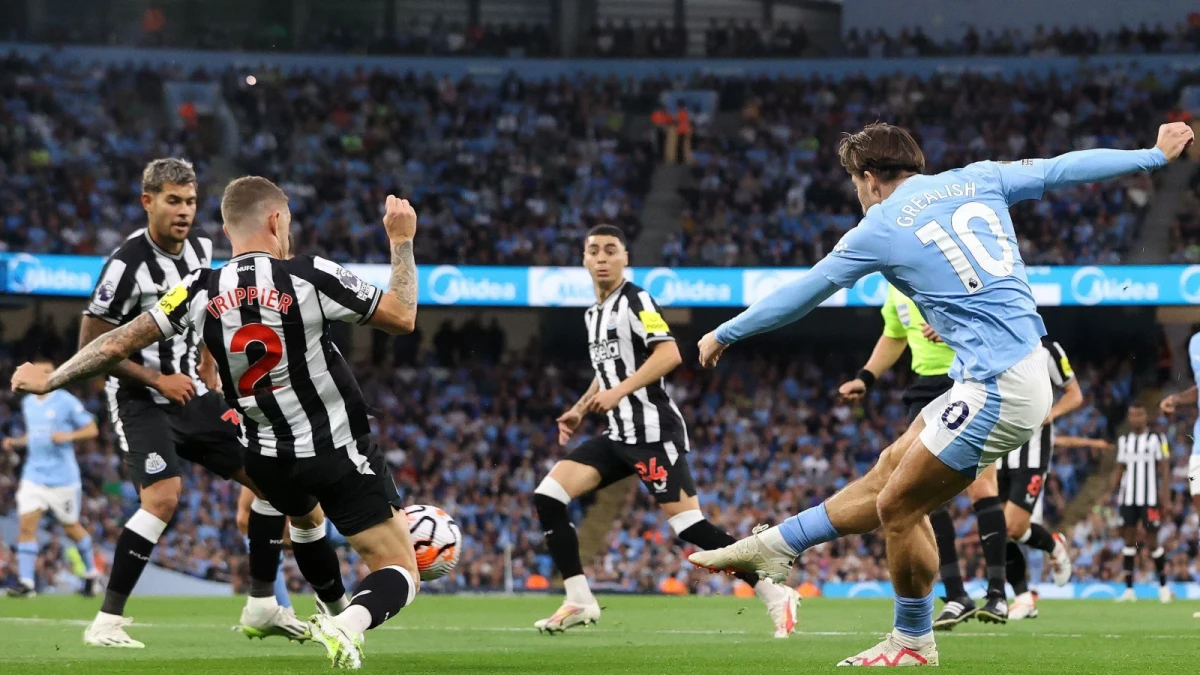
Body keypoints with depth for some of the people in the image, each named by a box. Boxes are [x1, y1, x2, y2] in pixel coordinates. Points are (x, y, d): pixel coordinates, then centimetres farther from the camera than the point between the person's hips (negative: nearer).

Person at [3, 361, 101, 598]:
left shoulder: (66, 401, -8)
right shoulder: (27, 403, 10)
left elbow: (92, 429, -6)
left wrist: (69, 436, -23)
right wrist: (17, 442, 5)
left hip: (62, 478, -4)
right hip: (33, 476, 4)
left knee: (71, 528, 9)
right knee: (26, 524, -12)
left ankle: (91, 573, 31)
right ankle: (26, 582, -13)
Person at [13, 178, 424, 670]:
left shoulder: (201, 292, -7)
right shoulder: (311, 277, -18)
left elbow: (118, 343, -3)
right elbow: (402, 316, -11)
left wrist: (49, 381, 11)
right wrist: (401, 240, 1)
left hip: (268, 459, 5)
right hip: (339, 455, -5)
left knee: (304, 516, 40)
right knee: (400, 575, -2)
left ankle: (336, 614, 51)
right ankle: (346, 626, -32)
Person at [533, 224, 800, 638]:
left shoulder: (635, 300, -8)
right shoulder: (594, 314, 18)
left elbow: (669, 355, -21)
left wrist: (618, 393, -25)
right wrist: (580, 409, 24)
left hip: (653, 432, -9)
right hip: (619, 436, 9)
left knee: (690, 526, -15)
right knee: (547, 497, -1)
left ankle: (776, 596, -9)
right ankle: (579, 602, 1)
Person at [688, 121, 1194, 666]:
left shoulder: (882, 228, -4)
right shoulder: (977, 180, 11)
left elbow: (800, 294, 5)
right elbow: (1067, 168, 13)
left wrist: (724, 335, 18)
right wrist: (1156, 154, 25)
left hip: (997, 389, -9)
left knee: (898, 507, 3)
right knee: (890, 471, 16)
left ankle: (913, 644, 14)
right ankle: (776, 546, 24)